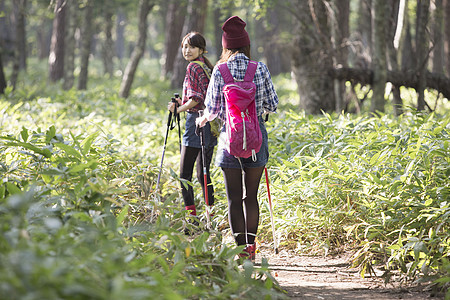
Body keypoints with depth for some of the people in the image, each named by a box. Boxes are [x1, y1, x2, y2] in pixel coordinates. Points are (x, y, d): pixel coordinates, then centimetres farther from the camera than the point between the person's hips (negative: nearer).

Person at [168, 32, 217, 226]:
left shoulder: (193, 67, -11)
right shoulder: (208, 67, 16)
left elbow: (196, 99, -18)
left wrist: (178, 109, -6)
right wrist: (184, 104, 20)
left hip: (197, 122, -9)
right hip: (211, 124, 9)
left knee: (184, 174, -5)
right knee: (203, 173, 13)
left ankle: (191, 216, -10)